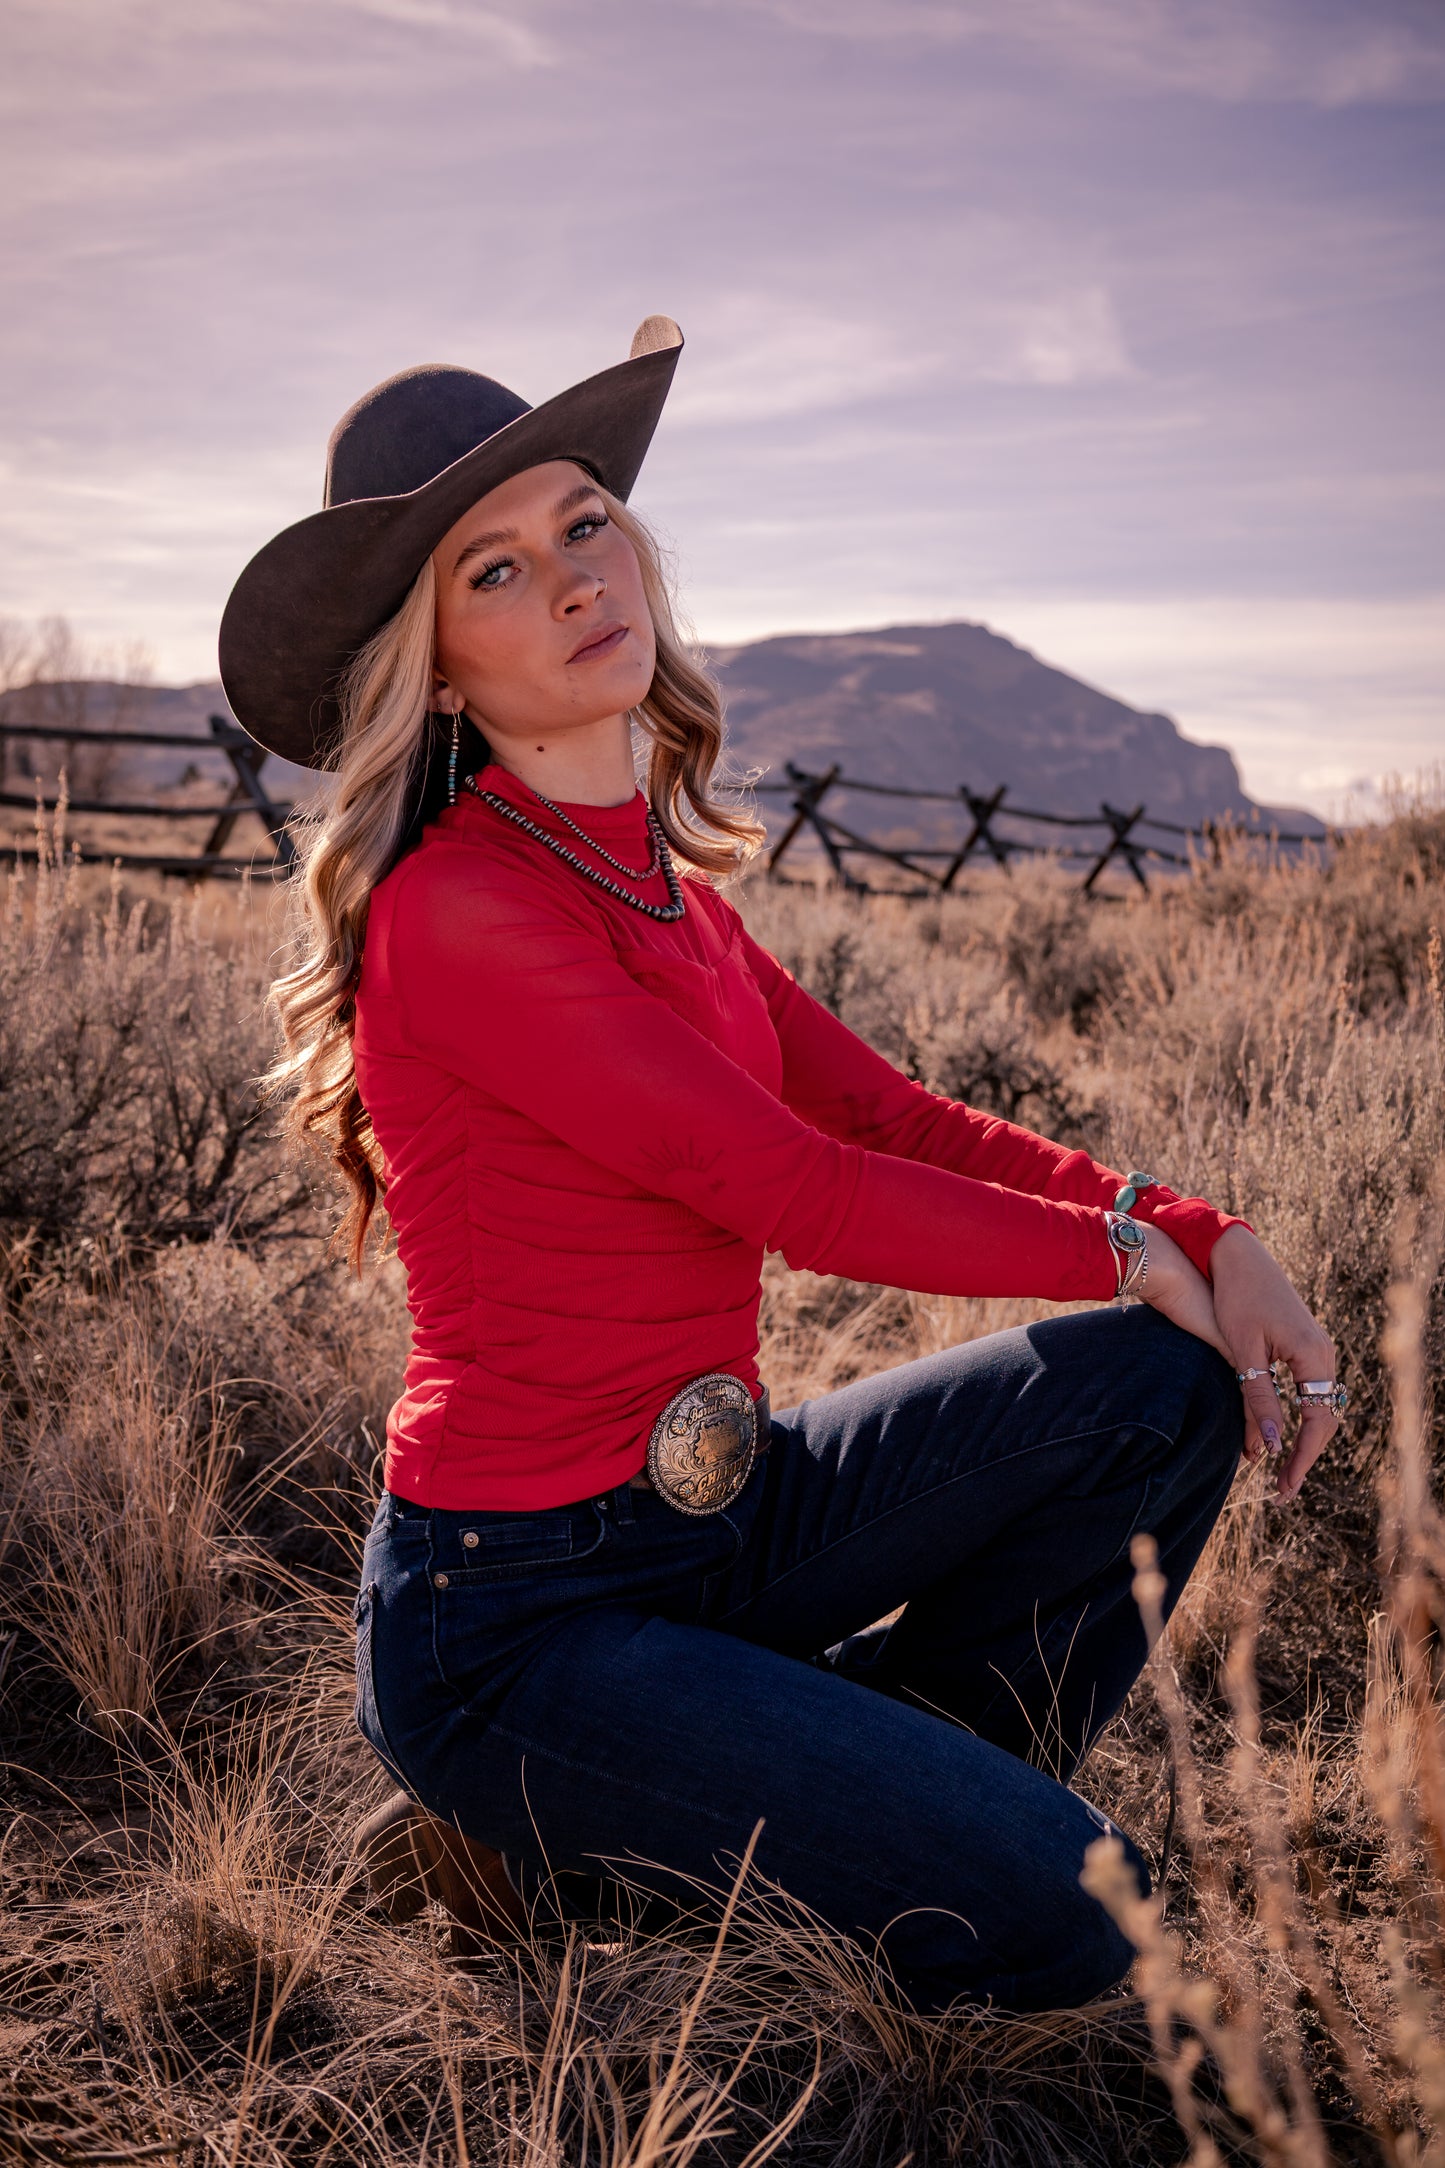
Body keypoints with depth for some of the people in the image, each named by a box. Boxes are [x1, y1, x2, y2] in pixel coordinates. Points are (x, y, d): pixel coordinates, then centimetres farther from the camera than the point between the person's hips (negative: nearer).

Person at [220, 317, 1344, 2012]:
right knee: (1057, 1924, -15)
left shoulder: (655, 879, 7)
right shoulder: (456, 909, -20)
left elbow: (897, 1118, 4)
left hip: (716, 1517, 8)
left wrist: (1208, 1237, -8)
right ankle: (563, 1849, 5)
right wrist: (1130, 1250, -7)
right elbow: (797, 1194, -21)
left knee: (1167, 1387, -3)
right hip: (517, 1611, -8)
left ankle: (871, 1802, 11)